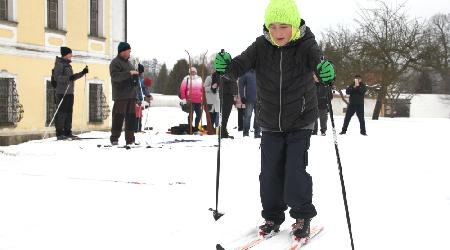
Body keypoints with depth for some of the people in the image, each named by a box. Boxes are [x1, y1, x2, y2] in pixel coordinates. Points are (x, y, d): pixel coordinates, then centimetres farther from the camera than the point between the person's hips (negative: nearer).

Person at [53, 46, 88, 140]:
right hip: (62, 92, -9)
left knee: (69, 112, 9)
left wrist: (82, 73, 20)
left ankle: (67, 132, 13)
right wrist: (68, 78, -27)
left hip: (69, 92, 9)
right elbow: (57, 77, -15)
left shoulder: (68, 64, 21)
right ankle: (59, 133, -9)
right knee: (62, 112, -10)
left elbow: (72, 78, 26)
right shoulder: (59, 64, -6)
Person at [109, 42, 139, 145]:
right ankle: (114, 138, -2)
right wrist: (129, 73, -24)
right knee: (119, 117, -8)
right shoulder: (115, 62, -6)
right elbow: (115, 76, -20)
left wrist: (136, 76, 11)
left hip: (131, 95, 8)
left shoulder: (128, 62, 21)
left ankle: (130, 139, 11)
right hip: (121, 96, -8)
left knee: (131, 117, 7)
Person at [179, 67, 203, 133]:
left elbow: (202, 89, 15)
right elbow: (182, 89, -4)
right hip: (190, 101, -5)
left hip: (198, 101, 5)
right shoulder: (186, 79, -1)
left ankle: (196, 128, 21)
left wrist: (202, 98, 11)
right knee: (191, 114, -3)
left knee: (199, 114, 8)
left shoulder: (199, 79, 13)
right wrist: (183, 98, -7)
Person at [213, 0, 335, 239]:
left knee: (295, 170, -6)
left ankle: (302, 216, 14)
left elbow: (317, 59, -33)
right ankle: (272, 216, 23)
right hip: (270, 123, 3)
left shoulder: (305, 45, -15)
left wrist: (325, 69, -57)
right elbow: (240, 65, -16)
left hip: (300, 122, -3)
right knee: (270, 172, 5)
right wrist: (225, 66, -40)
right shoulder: (261, 46, -9)